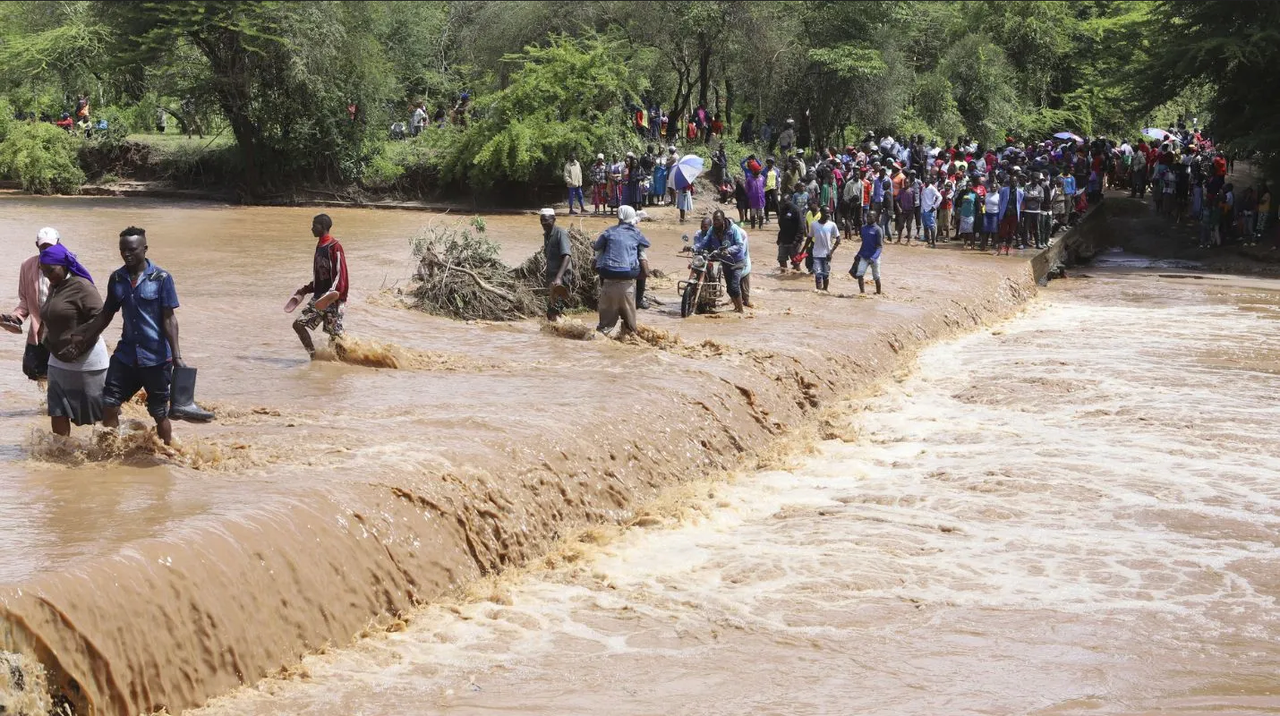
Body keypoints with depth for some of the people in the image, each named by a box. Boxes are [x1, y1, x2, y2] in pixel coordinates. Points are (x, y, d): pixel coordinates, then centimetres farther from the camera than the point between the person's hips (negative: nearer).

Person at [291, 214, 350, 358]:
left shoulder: (334, 247, -9)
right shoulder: (319, 247, 17)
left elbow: (340, 273, -17)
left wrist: (334, 292, -30)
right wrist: (305, 290, 24)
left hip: (332, 299, -8)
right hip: (319, 298, 8)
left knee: (335, 334, -6)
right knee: (299, 324, -1)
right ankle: (313, 356, 5)